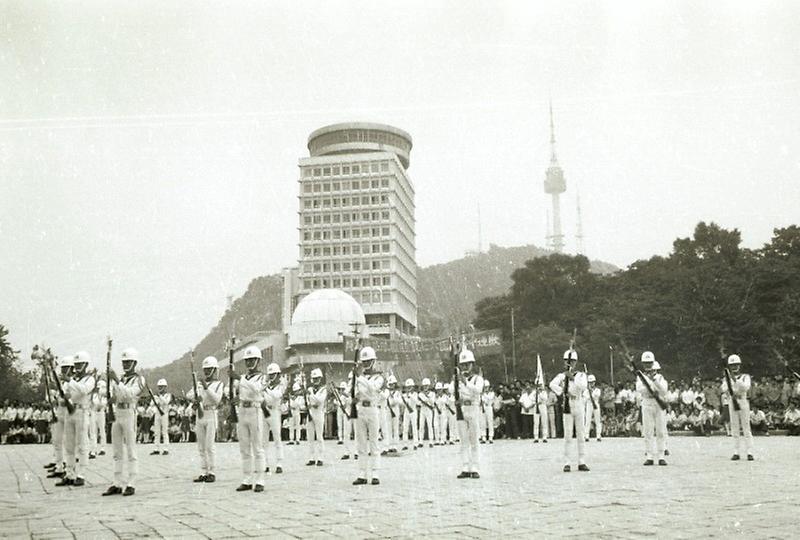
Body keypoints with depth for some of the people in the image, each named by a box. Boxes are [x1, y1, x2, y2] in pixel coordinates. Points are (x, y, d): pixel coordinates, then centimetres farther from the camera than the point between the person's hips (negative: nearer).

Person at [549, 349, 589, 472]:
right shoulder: (562, 375, 5)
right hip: (567, 407, -1)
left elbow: (583, 387, -12)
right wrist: (563, 393, -17)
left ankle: (582, 463, 6)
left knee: (580, 435, 3)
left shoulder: (581, 375, 8)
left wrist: (572, 378, -18)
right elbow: (552, 385, -13)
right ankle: (566, 463, 0)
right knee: (567, 436, -3)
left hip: (579, 407, 1)